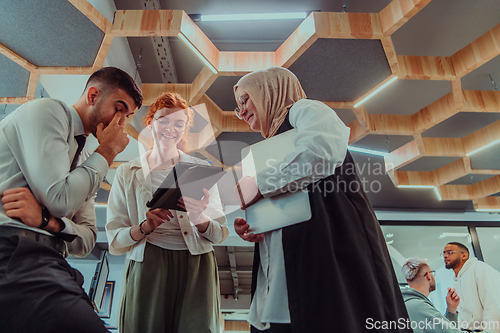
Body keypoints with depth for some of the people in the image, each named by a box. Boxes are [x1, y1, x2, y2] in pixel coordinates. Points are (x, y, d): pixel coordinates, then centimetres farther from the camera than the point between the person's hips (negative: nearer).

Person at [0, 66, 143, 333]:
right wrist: (107, 151, -2)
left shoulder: (85, 160, 22)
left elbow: (87, 240, 13)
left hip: (47, 260, 8)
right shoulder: (47, 110, 0)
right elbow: (59, 198, -14)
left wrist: (47, 220, -8)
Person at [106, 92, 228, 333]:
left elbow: (220, 234, 2)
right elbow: (114, 241, 2)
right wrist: (146, 227, -19)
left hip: (196, 268, 1)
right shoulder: (128, 173, 7)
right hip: (147, 269, 0)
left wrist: (200, 219, -20)